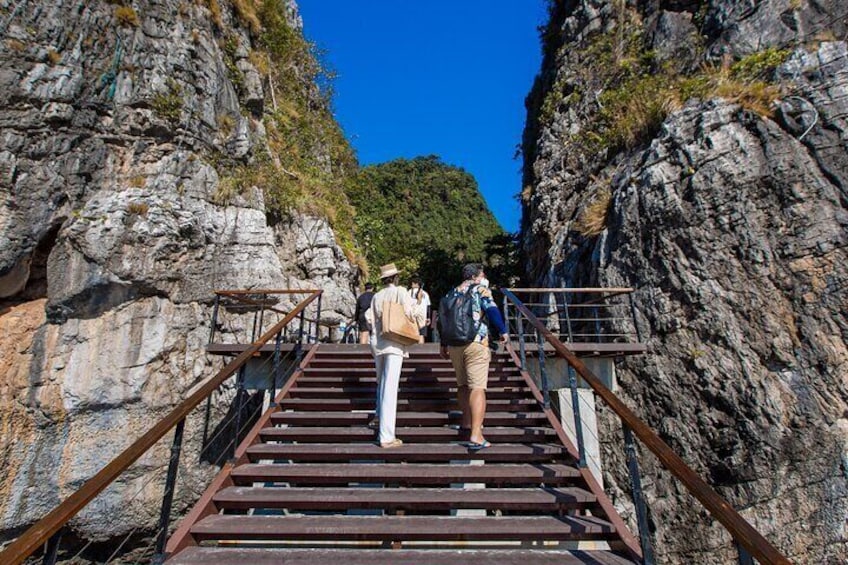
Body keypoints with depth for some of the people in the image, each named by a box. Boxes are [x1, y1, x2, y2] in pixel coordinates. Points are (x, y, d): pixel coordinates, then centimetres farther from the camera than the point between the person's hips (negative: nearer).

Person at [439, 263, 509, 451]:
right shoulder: (480, 289, 1)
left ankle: (467, 422, 33)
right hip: (476, 343, -6)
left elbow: (442, 320, 18)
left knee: (463, 384, 21)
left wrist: (443, 344, 23)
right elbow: (492, 310, -13)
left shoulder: (451, 293, 17)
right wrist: (503, 331, -2)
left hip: (454, 344, 6)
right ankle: (475, 435, -15)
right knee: (477, 387, -8)